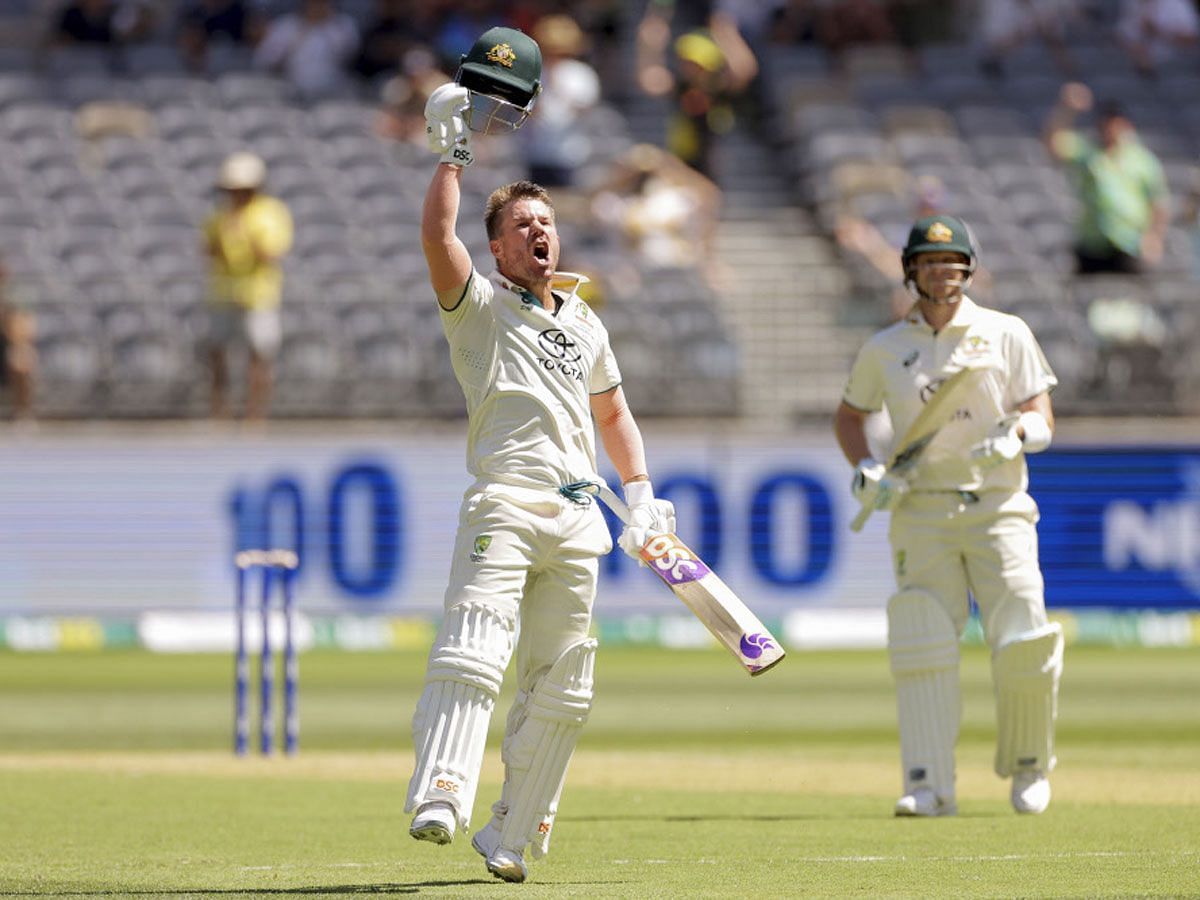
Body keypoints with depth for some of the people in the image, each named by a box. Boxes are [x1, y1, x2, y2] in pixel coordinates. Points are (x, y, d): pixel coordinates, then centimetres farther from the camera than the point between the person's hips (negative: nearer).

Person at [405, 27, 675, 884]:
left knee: (561, 691, 5)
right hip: (503, 506, -6)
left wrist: (642, 492, 21)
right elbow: (438, 236, -12)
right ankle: (441, 797, -42)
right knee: (473, 648, -26)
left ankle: (513, 835, 13)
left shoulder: (584, 321, 23)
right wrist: (455, 153, -9)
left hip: (578, 517, 6)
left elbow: (612, 410, 32)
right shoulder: (479, 304, 6)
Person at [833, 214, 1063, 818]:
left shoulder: (1007, 334, 4)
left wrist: (1015, 436, -23)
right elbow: (848, 416, 22)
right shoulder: (884, 349, 9)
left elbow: (1042, 420, 0)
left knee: (1024, 643, -9)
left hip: (998, 507, -1)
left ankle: (1028, 767, 13)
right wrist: (865, 473, 3)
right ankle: (929, 785, -13)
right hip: (920, 512, 1)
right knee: (923, 647, -11)